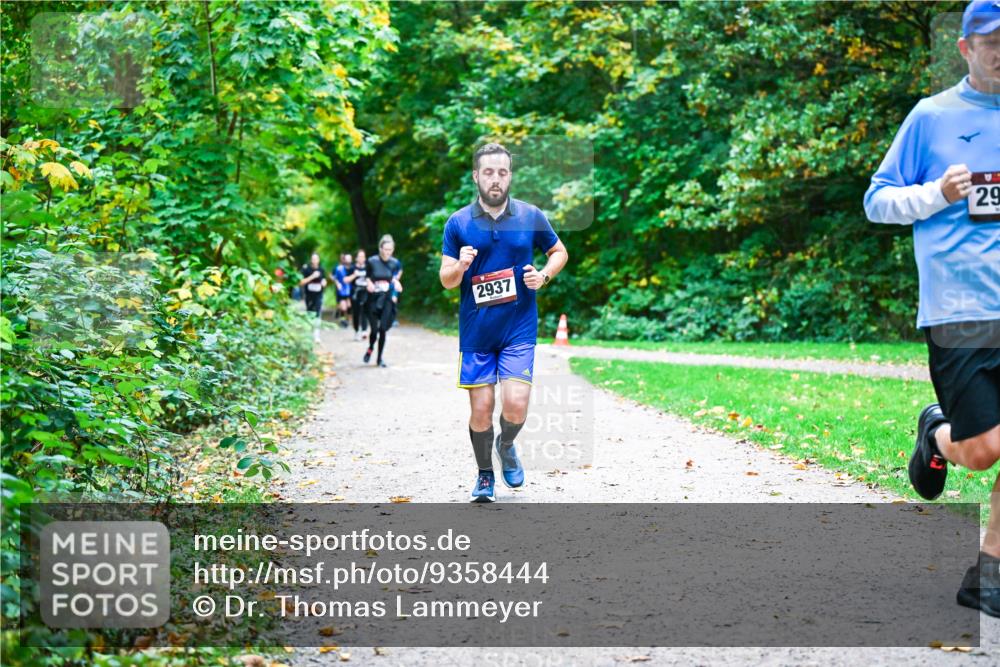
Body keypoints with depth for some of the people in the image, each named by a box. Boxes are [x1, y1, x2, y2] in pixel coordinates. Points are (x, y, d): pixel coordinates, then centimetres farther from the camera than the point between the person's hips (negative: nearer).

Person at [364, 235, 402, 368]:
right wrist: (369, 283, -15)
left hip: (387, 299, 1)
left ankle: (380, 358, 11)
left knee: (383, 329, -4)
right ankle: (370, 348, 29)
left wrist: (396, 282, -6)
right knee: (374, 329, -4)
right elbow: (367, 277, 5)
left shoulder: (395, 263, -1)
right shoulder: (372, 262, -8)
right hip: (373, 299, -1)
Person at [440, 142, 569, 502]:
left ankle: (506, 445, 23)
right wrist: (460, 267, -21)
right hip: (475, 332, 0)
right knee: (481, 409, 2)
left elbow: (559, 251, 15)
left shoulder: (531, 217, 0)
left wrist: (545, 275, -5)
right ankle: (485, 475, 25)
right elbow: (446, 280, 1)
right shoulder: (458, 223, -1)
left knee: (516, 405, -11)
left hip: (519, 329, 0)